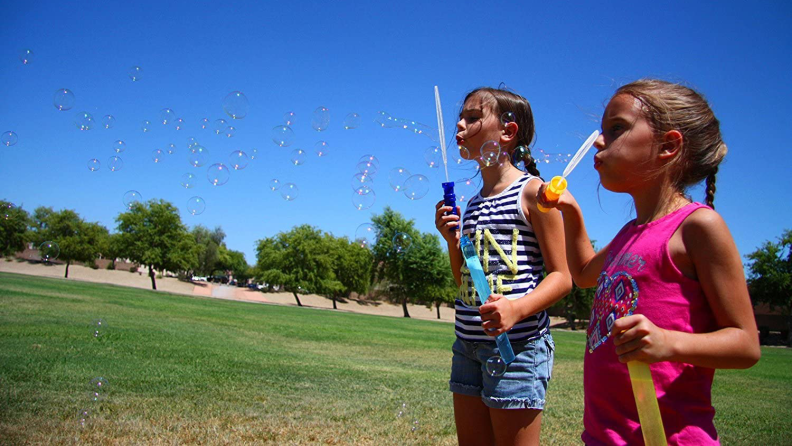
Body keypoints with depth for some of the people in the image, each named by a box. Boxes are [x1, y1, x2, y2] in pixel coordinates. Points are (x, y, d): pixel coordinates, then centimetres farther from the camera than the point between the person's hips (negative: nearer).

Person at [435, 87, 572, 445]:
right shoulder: (472, 204, 14)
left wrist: (518, 308, -27)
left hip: (517, 342, -7)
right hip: (468, 341, 7)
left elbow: (561, 277, -10)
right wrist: (452, 239, 2)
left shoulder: (532, 191, -7)